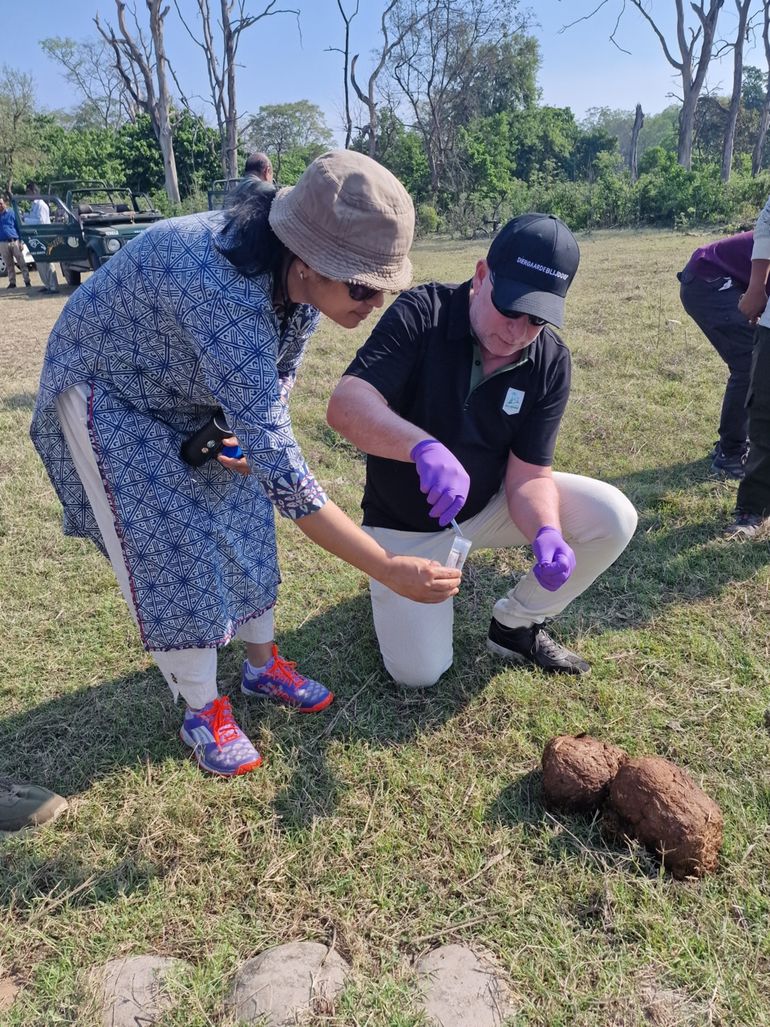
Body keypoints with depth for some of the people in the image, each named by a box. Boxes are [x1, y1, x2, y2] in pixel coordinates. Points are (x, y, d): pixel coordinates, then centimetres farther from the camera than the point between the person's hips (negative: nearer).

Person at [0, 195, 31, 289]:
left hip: (14, 241, -3)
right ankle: (12, 282, 12)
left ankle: (27, 281, 0)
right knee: (9, 264, 7)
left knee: (21, 262, -3)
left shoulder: (12, 212, 3)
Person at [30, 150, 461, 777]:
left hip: (197, 392, 7)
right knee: (171, 547, -8)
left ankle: (263, 664, 24)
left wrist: (247, 433, -16)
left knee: (243, 519, 5)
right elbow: (278, 466, -45)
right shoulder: (223, 290, -44)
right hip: (110, 392, -6)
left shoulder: (302, 278, -19)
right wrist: (389, 571, -42)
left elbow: (280, 370, 2)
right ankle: (203, 712, 11)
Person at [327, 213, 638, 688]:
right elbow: (346, 404, -36)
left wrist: (546, 532, -36)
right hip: (407, 524, -3)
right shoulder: (422, 314, -23)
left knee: (613, 518, -14)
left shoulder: (551, 362, -13)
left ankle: (516, 625, 7)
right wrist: (425, 447, -54)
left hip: (491, 504, 3)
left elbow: (528, 474, -14)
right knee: (418, 672, -7)